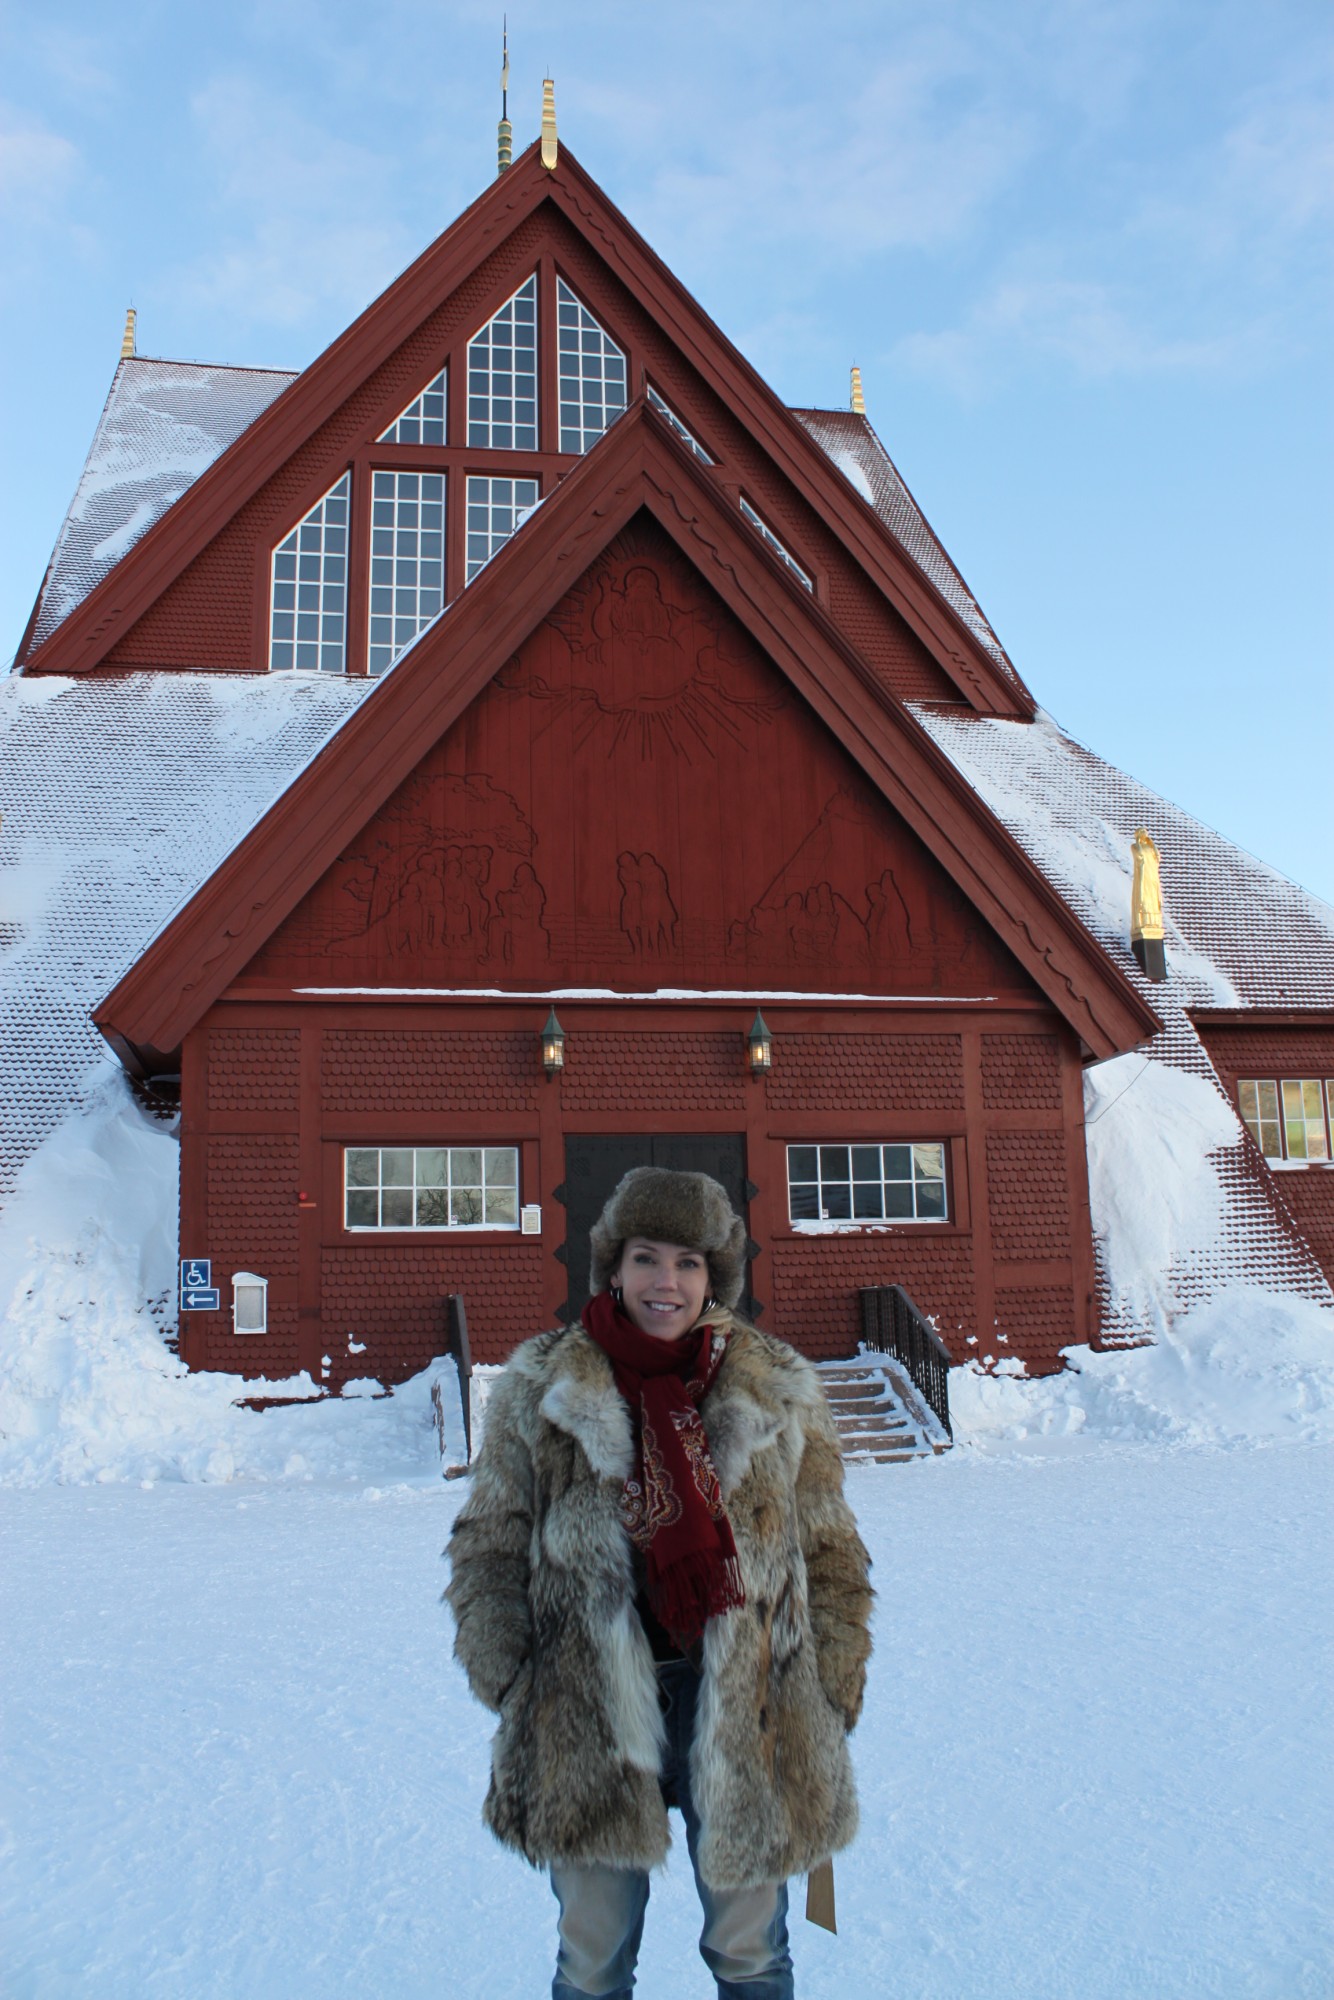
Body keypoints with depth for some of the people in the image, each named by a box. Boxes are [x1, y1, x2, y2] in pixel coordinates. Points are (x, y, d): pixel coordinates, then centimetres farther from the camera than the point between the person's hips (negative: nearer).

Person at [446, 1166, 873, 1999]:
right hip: (589, 1709, 0)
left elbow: (832, 1556, 6)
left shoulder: (780, 1390, 1)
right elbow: (488, 1547, 4)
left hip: (746, 1709, 1)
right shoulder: (540, 1391, -2)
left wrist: (835, 1695, 2)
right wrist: (506, 1676, -4)